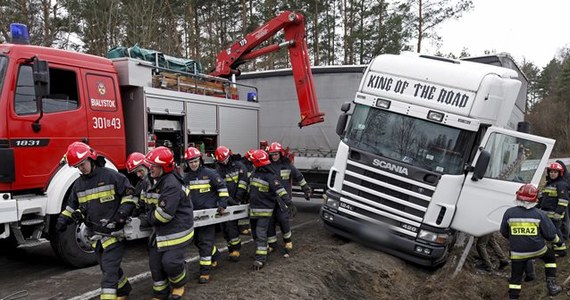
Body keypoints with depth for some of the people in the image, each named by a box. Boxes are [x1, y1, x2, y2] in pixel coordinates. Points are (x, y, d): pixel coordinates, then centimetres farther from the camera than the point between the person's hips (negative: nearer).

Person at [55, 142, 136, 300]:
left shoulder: (111, 176, -10)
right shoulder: (78, 184, 10)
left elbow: (129, 193, -5)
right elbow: (72, 204, 20)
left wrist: (124, 210, -17)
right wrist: (64, 219, 4)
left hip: (113, 232, -7)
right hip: (95, 235, 7)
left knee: (109, 269, -9)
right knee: (109, 267, 16)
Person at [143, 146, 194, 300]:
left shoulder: (172, 184, -24)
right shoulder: (154, 181, 8)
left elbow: (165, 213, -26)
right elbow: (146, 200, 25)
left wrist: (149, 218, -10)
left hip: (177, 231, -9)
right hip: (161, 230, 9)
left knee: (170, 261, -12)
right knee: (155, 261, 9)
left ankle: (179, 284, 19)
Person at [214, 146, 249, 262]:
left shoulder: (239, 166, 0)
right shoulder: (218, 170, 4)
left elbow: (243, 183, -7)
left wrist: (237, 199, -12)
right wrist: (229, 200, -15)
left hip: (237, 202, -3)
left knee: (231, 224, -12)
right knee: (225, 226, 5)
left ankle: (235, 249, -3)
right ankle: (232, 248, 18)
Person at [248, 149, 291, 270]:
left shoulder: (270, 176, -16)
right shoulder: (254, 174, 11)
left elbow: (278, 188, -24)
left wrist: (287, 200, -31)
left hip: (265, 210, -9)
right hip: (253, 209, 9)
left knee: (261, 234, -11)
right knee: (255, 233, 17)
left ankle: (261, 258, -8)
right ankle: (264, 249, 35)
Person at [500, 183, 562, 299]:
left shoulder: (509, 213, -6)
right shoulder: (539, 214, -8)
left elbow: (503, 233, 4)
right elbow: (550, 234, -2)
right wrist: (557, 239, 22)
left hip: (517, 252, 0)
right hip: (538, 250, 0)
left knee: (516, 277, 11)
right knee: (550, 257, 31)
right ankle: (551, 285, 29)